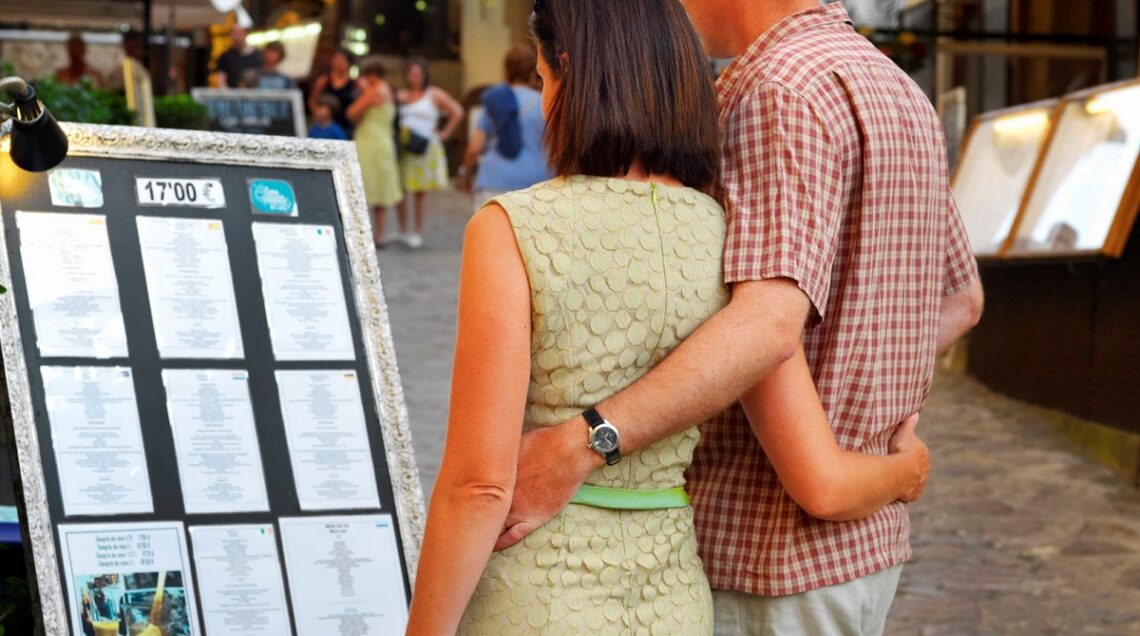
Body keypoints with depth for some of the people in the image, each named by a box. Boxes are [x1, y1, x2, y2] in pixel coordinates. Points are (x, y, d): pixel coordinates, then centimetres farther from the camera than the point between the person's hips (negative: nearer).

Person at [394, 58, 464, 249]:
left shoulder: (434, 94, 5)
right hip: (401, 146, 3)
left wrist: (445, 133, -2)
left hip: (424, 148, -3)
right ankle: (403, 232, 8)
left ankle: (417, 233, 4)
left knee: (420, 192, -1)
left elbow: (457, 112, 2)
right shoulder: (401, 95, 16)